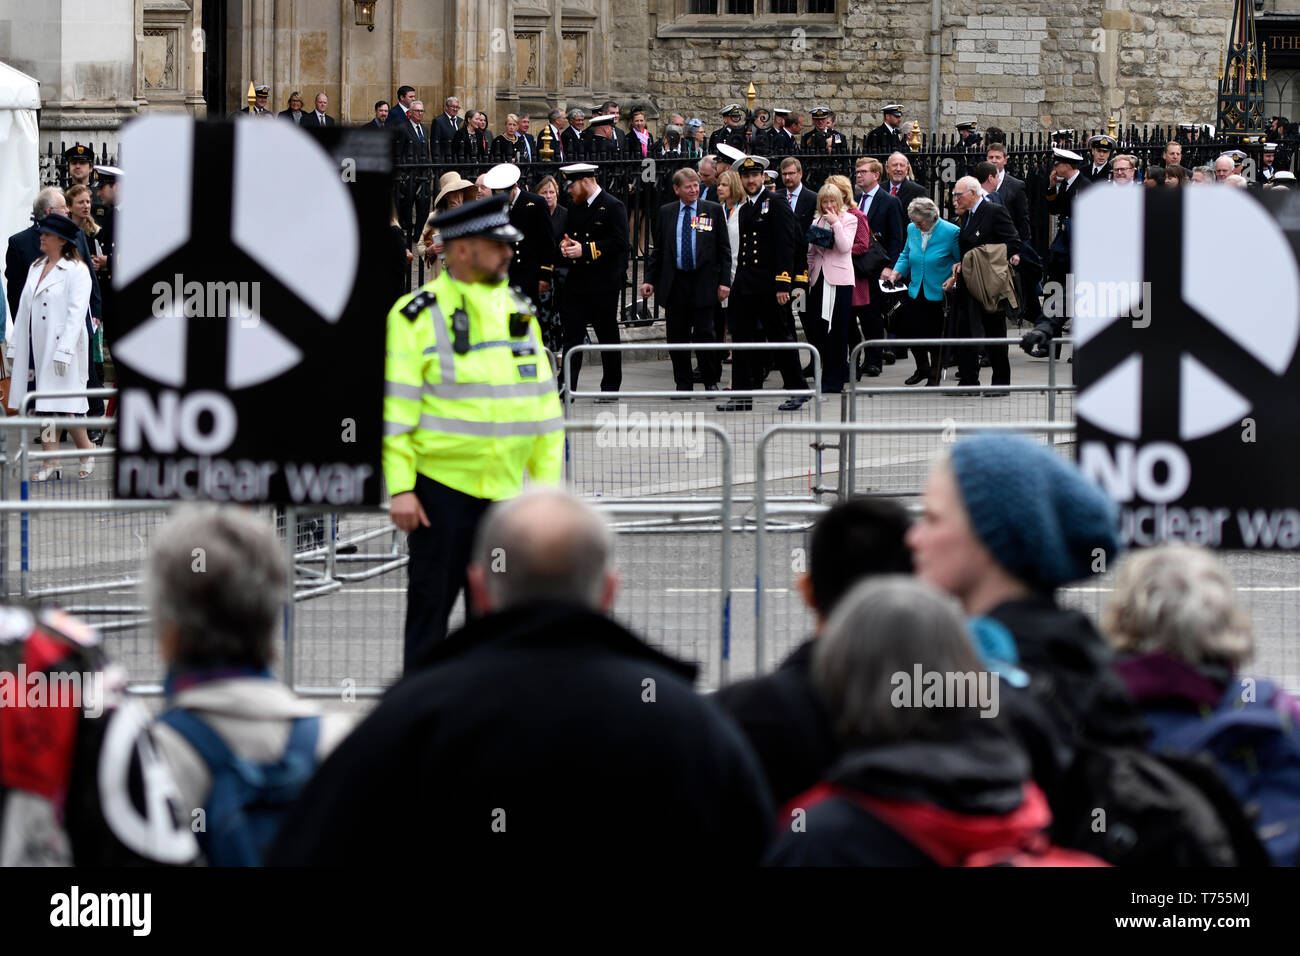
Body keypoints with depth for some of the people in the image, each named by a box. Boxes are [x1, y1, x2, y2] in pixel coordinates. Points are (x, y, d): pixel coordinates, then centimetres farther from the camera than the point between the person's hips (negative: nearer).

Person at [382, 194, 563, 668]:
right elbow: (395, 409, -9)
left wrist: (547, 483, 9)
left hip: (506, 488, 5)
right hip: (440, 486, -5)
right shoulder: (416, 316, -7)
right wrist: (400, 488, -14)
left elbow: (543, 403, 15)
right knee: (430, 606, 2)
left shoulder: (519, 313, 11)